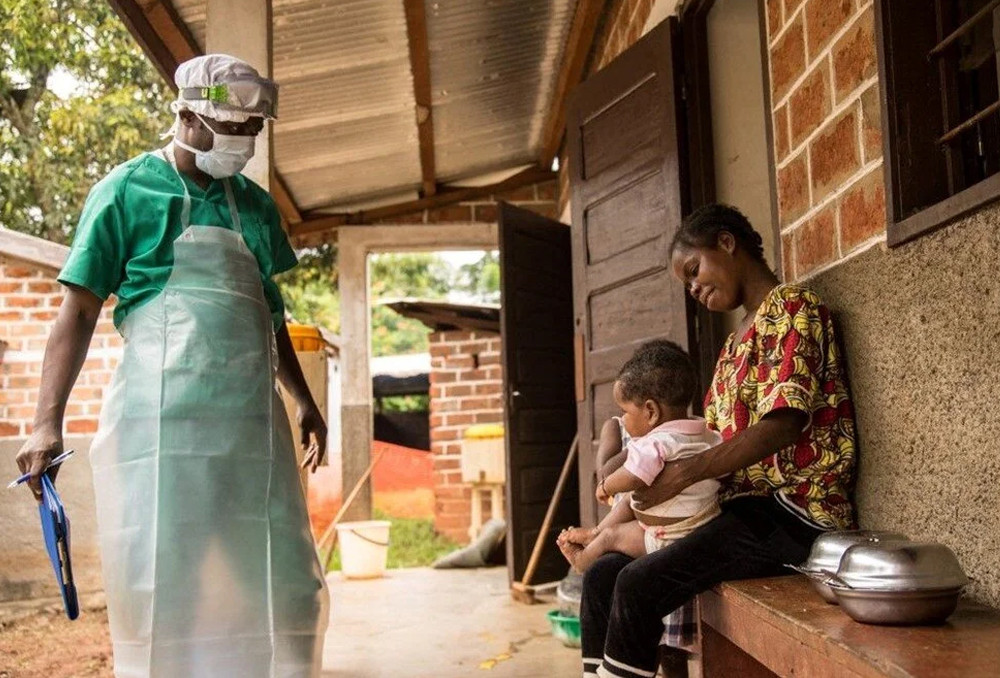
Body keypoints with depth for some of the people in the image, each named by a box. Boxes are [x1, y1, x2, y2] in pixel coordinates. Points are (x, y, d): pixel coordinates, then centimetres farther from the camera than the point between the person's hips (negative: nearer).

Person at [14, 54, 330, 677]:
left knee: (285, 583, 7)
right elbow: (81, 309, -2)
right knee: (164, 585, 2)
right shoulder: (128, 191, 0)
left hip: (251, 416, 5)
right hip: (162, 414, -5)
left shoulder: (256, 205, 15)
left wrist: (305, 401, 22)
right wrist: (49, 420, -9)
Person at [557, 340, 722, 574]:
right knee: (629, 500, 22)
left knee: (611, 535, 10)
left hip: (673, 539, -9)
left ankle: (582, 559, 35)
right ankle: (595, 533, 38)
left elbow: (631, 478, -40)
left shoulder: (655, 445, -29)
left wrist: (605, 486, -17)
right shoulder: (708, 435, -2)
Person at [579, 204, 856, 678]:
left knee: (639, 584, -24)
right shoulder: (735, 344, 22)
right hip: (744, 505, 9)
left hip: (793, 511, -9)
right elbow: (712, 440, 16)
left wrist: (683, 474, -19)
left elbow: (782, 426, -19)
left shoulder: (792, 308, -6)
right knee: (603, 576, 0)